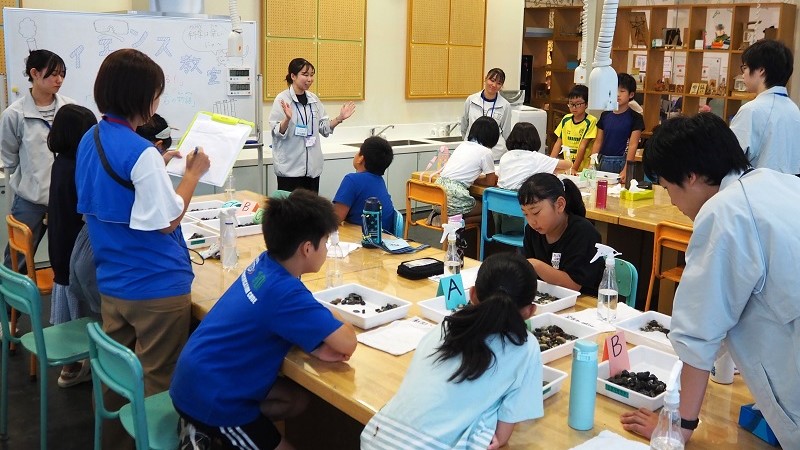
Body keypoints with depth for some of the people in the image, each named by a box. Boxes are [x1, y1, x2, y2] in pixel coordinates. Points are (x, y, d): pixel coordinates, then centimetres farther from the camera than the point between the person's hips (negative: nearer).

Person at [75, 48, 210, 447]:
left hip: (111, 283, 8)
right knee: (158, 383, 9)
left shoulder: (90, 140, 5)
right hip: (156, 287, -8)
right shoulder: (141, 152, -22)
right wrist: (193, 173, -10)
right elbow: (167, 221, -18)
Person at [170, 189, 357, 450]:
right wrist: (330, 330, -8)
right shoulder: (285, 292, -28)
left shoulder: (265, 263, -4)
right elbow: (347, 343, -31)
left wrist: (317, 346, -10)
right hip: (210, 395, -8)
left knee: (295, 400, 19)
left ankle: (204, 427, 15)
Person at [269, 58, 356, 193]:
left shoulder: (313, 99, 8)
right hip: (290, 167, -5)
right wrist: (287, 119, -29)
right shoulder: (282, 99, -8)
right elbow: (277, 132, -12)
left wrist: (339, 119, 0)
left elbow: (324, 128, 14)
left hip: (312, 165, 6)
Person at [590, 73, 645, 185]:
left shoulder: (635, 117, -2)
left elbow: (633, 145, -9)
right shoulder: (605, 115, 10)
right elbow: (598, 142, 11)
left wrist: (625, 170, -18)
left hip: (621, 163, -4)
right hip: (603, 162, 4)